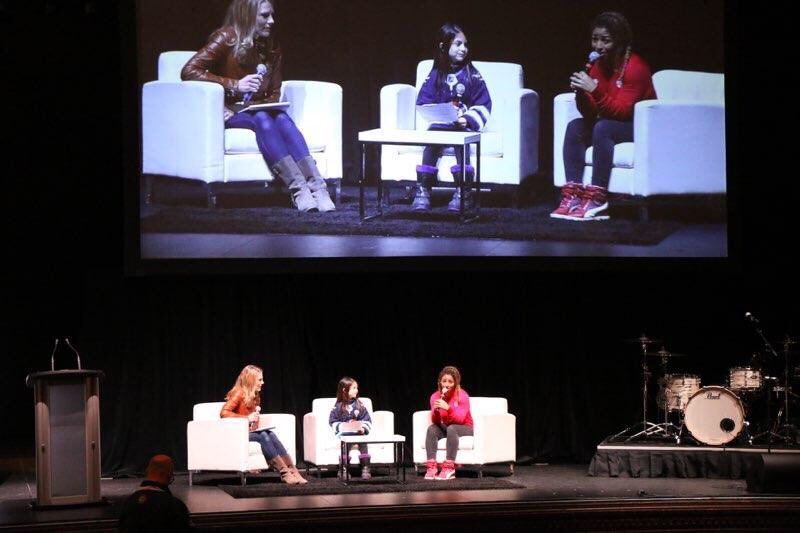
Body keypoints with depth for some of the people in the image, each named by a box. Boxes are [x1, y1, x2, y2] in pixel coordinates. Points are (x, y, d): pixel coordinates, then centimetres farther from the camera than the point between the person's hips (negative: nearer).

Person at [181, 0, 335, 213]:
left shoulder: (271, 48, 7)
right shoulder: (227, 38, -11)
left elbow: (274, 93, 14)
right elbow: (189, 71, -20)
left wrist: (263, 105, -10)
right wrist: (235, 84, -27)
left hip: (255, 109, 5)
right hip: (225, 113, -5)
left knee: (282, 118, -28)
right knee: (261, 119, -34)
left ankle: (315, 185, -42)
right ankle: (297, 187, -46)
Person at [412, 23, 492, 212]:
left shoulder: (471, 74, 6)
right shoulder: (435, 75, 9)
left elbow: (483, 104, 2)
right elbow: (423, 102, 8)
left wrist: (468, 119, -14)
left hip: (464, 125, -1)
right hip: (439, 124, 1)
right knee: (431, 142, -29)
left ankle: (462, 192, -31)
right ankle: (423, 191, -27)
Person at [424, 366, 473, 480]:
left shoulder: (462, 396, -17)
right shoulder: (435, 396, -6)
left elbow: (460, 419, -27)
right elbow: (435, 421, -9)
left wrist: (448, 408, -43)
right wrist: (436, 411, -31)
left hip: (464, 429, -4)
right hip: (445, 427, 4)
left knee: (451, 429, -35)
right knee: (431, 429, -25)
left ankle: (449, 469, -39)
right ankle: (431, 467, -33)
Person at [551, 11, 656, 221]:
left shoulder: (636, 67, -19)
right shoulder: (598, 65, 2)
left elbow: (622, 111, -26)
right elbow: (589, 114, 0)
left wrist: (595, 90, -36)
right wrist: (581, 92, -20)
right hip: (611, 123, 7)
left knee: (602, 128, -32)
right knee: (575, 127, -15)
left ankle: (597, 200, -33)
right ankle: (572, 196, -24)